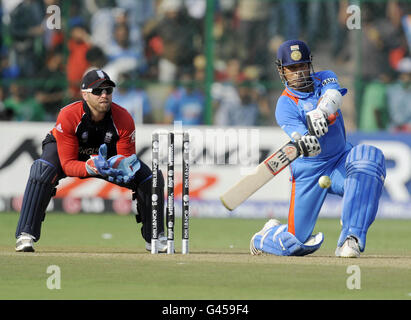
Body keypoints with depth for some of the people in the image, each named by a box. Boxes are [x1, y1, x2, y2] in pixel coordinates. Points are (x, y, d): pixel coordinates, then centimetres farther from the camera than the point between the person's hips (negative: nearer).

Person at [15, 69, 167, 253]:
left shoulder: (124, 119, -27)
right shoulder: (67, 116, -35)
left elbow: (127, 159, -18)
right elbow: (67, 164, -33)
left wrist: (121, 167, -43)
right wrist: (90, 168, -54)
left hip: (107, 154, 3)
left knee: (149, 177, -12)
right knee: (42, 170, -37)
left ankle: (154, 238, 8)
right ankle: (26, 235, -33)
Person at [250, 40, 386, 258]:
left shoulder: (325, 78, 2)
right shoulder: (285, 105, -9)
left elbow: (333, 96, -24)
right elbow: (296, 133, -30)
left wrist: (320, 113, -46)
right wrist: (304, 143, -55)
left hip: (341, 160, 3)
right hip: (309, 170, -3)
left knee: (370, 156, -34)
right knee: (294, 244, -7)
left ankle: (350, 240, -35)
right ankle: (265, 237, 34)